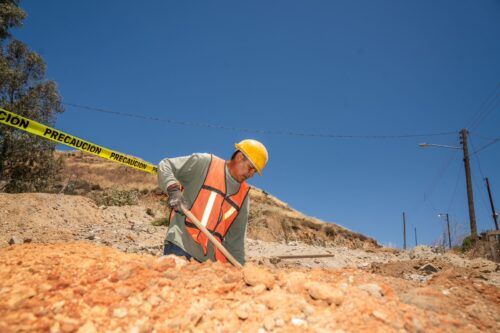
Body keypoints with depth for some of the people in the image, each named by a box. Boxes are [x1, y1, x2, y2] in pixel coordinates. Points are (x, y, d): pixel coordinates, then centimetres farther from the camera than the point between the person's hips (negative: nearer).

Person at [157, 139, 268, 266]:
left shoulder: (243, 194, 16)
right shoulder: (205, 163, 2)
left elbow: (236, 238, 19)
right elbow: (165, 166, 2)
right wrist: (174, 190, -17)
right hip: (180, 247, -5)